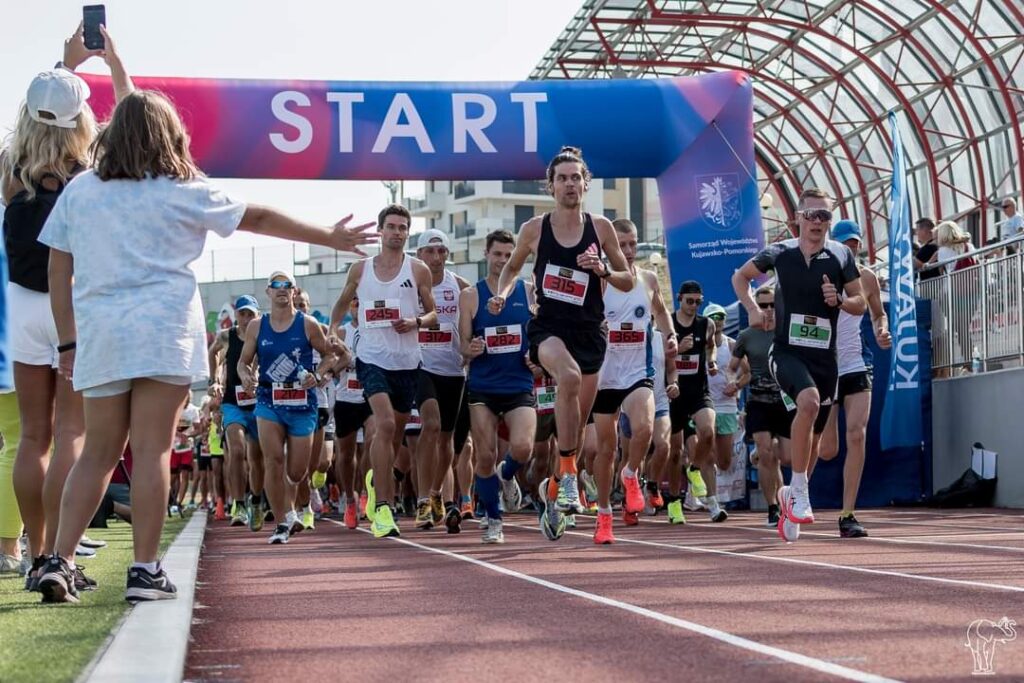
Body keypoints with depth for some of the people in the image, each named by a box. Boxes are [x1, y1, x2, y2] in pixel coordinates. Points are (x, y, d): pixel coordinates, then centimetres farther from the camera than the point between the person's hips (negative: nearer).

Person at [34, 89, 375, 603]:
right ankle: (145, 570, -2)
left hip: (99, 335, 3)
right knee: (151, 450, -2)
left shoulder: (79, 190, 11)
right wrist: (331, 238, 18)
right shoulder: (182, 192, 3)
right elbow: (259, 219, 9)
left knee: (98, 453, 8)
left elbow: (58, 270, 10)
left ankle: (59, 561, -2)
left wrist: (68, 341, 14)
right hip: (163, 333, -3)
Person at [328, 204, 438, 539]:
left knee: (396, 433, 12)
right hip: (372, 358, -2)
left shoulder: (417, 270, 3)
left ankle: (376, 479, 44)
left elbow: (433, 314, 5)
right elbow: (342, 303, 22)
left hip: (407, 362, 2)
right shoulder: (360, 269, 6)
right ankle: (382, 508, -21)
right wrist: (332, 330, 8)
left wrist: (416, 322, -15)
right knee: (385, 424, -21)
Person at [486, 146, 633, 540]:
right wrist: (502, 293, -1)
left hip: (589, 332, 3)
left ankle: (554, 491, 29)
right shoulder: (534, 229, 0)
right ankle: (568, 472, -29)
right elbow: (513, 266, 18)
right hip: (548, 327, -2)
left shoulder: (601, 227, 1)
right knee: (570, 375, -37)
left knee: (578, 422, 8)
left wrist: (603, 271, -12)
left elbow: (628, 282, 7)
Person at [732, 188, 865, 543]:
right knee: (809, 399, -33)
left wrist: (840, 300, -13)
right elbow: (740, 277, 16)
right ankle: (800, 492, -24)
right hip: (787, 351, -3)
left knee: (813, 437, 9)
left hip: (825, 357, 3)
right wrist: (752, 309, 0)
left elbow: (860, 303, 9)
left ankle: (791, 495, 34)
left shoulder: (841, 256, 3)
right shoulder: (780, 253, 1)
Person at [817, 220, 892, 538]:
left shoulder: (867, 278, 6)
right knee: (827, 450, -1)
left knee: (857, 435, -15)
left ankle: (848, 516, -9)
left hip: (856, 365, 2)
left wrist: (881, 331, 0)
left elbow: (878, 313, 21)